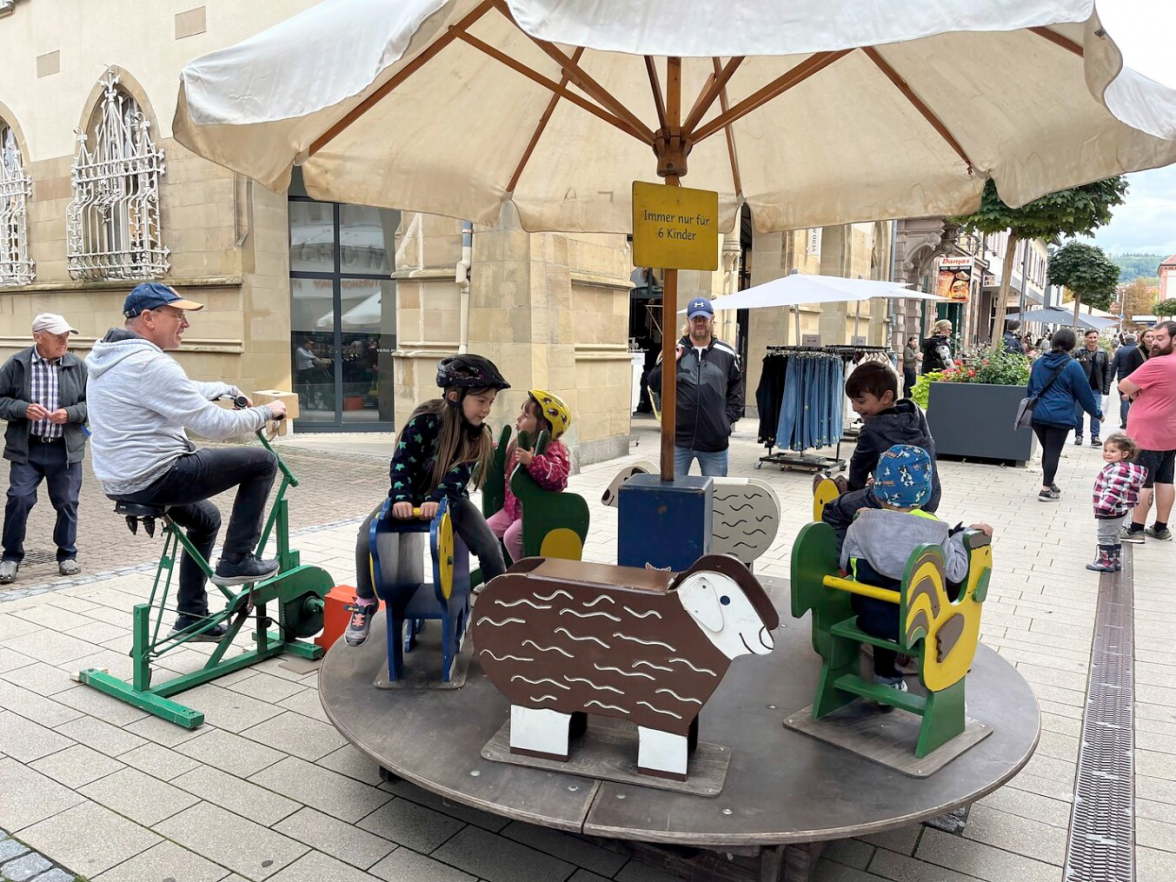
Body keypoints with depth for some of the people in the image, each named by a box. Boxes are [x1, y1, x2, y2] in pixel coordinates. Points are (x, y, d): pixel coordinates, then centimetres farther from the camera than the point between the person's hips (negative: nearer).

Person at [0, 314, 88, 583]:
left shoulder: (78, 366, 1)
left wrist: (70, 414, -14)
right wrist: (22, 409, -16)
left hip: (66, 450, 1)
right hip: (26, 449, -1)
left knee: (66, 502, 7)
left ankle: (67, 554, 24)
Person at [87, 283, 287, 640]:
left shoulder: (111, 359, 11)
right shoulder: (151, 364, -21)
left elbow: (182, 390, 26)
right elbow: (216, 425, -21)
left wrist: (228, 389, 35)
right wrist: (266, 412, -6)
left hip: (120, 482, 10)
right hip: (154, 479, -10)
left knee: (206, 518, 32)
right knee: (262, 461, -2)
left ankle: (192, 617, 34)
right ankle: (236, 561, 5)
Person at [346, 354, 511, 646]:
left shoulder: (480, 434, -16)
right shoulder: (426, 419, -26)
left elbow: (459, 475, -23)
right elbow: (401, 462, -27)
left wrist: (436, 500, -40)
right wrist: (401, 499, -43)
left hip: (449, 498, 2)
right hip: (411, 495, -2)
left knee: (490, 548, -16)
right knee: (367, 536, -22)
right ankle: (365, 602, 1)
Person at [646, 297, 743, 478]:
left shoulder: (727, 354, 5)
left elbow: (736, 391, 11)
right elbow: (653, 384, 4)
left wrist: (729, 420, 2)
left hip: (715, 442, 0)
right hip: (678, 438, 0)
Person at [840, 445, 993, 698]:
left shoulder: (863, 524, -9)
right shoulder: (935, 530, -13)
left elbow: (845, 564, 1)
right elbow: (956, 573, -10)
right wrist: (961, 537, 3)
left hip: (870, 618, 2)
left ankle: (885, 673, 38)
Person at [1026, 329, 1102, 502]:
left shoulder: (1039, 362, 8)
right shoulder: (1072, 366, -8)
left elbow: (1031, 388, 17)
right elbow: (1084, 392, -2)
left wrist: (1032, 407, 30)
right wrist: (1097, 413, 10)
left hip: (1037, 414, 5)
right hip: (1059, 416, -5)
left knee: (1047, 450, 17)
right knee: (1053, 452, 0)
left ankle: (1049, 484, 27)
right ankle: (1046, 489, 1)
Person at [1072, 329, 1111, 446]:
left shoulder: (1103, 353, 5)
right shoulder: (1079, 352, -3)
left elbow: (1107, 372, 6)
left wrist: (1106, 388, 0)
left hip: (1096, 389, 1)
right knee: (1078, 413, 6)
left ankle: (1095, 437, 0)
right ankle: (1078, 435, 17)